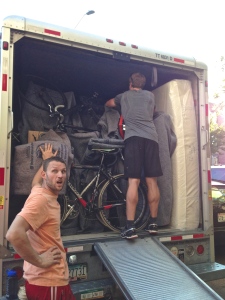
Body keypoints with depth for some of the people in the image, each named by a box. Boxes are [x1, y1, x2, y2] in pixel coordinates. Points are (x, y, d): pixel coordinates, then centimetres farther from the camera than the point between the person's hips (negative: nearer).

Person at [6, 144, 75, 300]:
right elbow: (14, 234, -36)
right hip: (47, 284, -9)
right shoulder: (40, 199, -22)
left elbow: (36, 181, 30)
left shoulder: (48, 194, 5)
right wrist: (40, 261, -24)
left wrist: (47, 160, 40)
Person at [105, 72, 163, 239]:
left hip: (133, 138, -2)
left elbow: (108, 104, 43)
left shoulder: (124, 96, 22)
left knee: (133, 182, -8)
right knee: (152, 181, 4)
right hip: (151, 138, 2)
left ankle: (130, 227, -12)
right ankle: (153, 223, 12)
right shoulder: (150, 95, 24)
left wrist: (117, 103, 64)